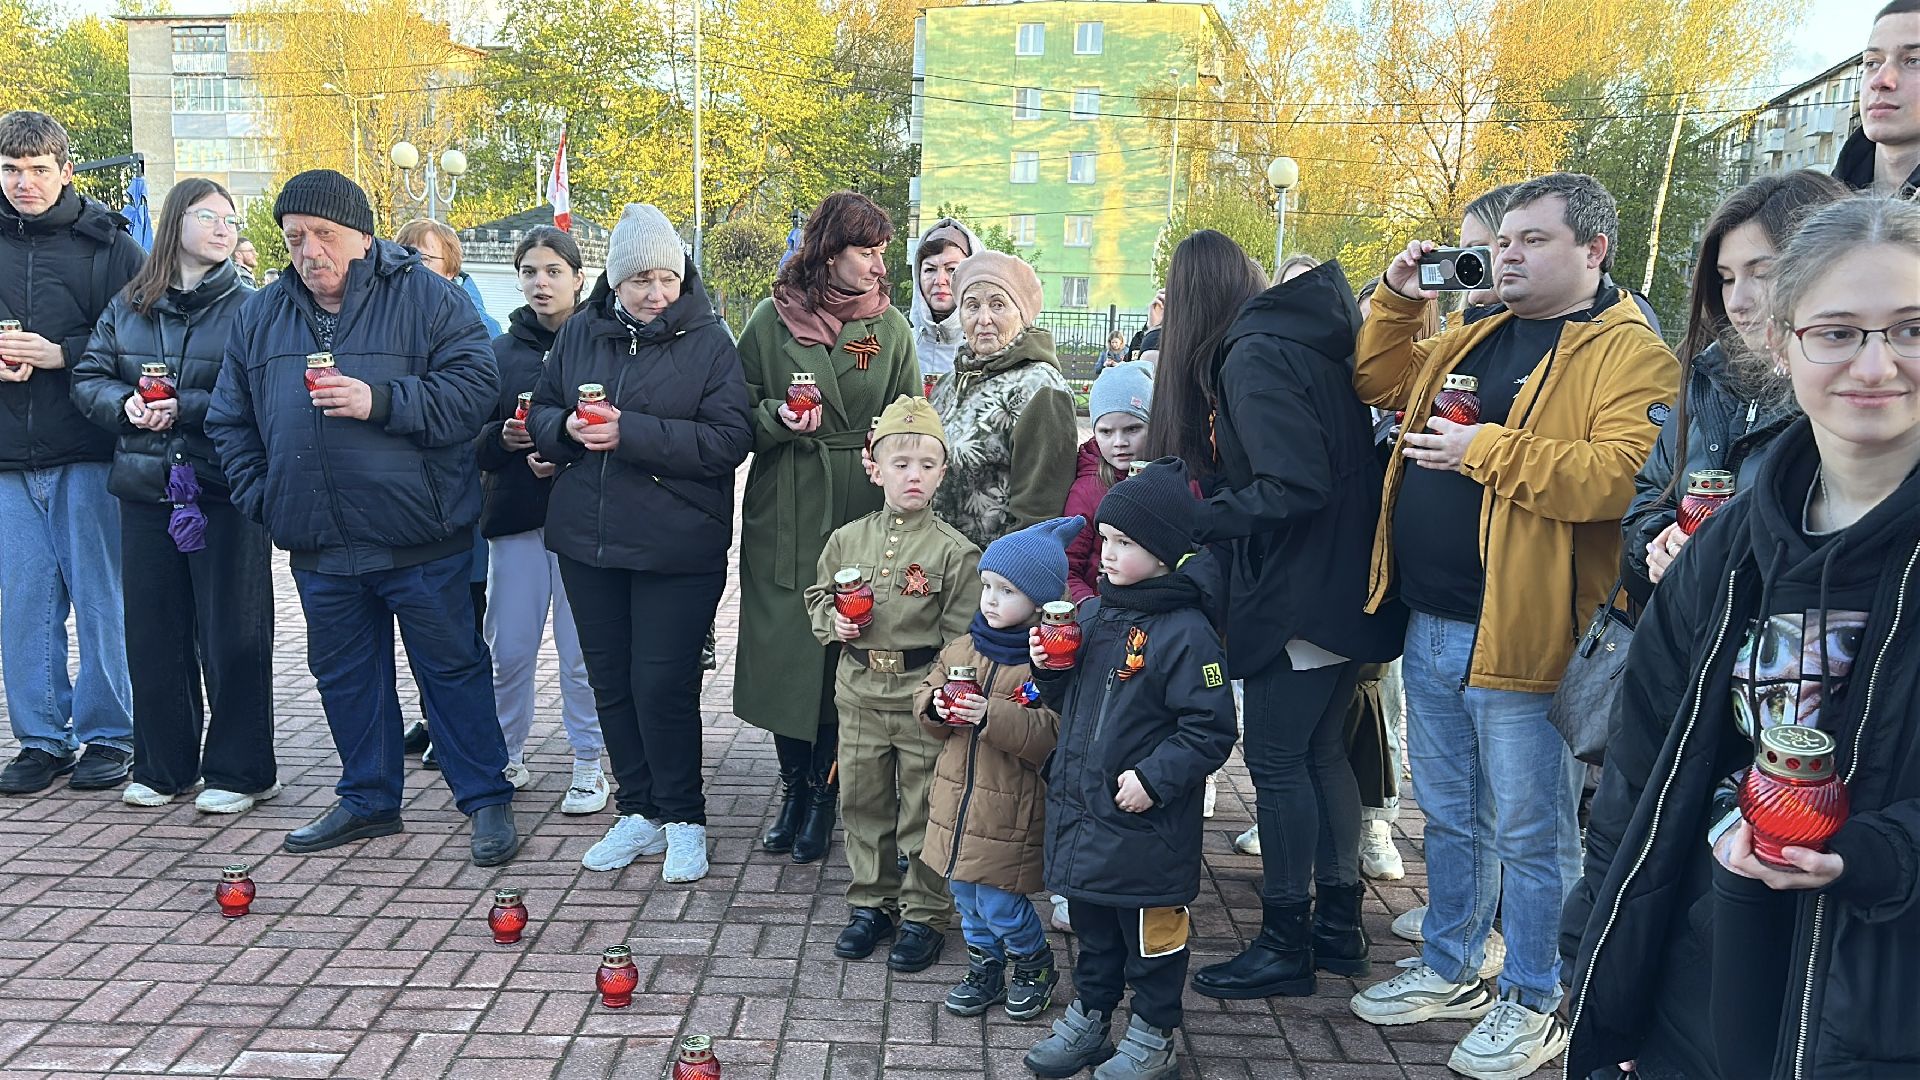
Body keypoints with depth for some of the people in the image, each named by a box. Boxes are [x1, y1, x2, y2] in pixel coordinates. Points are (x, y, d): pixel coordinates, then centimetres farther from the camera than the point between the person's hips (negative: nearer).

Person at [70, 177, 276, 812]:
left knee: (232, 635, 2)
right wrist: (126, 404, -7)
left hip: (225, 493, -4)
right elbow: (89, 378, 12)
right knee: (153, 633, 11)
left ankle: (238, 772, 14)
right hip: (146, 493, 5)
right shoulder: (127, 307, 12)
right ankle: (163, 767, 25)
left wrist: (186, 408, -18)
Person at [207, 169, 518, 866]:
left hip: (421, 543, -5)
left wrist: (379, 401, -23)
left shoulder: (426, 298, -4)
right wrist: (262, 499, 6)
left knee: (453, 669, 4)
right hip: (320, 547, 6)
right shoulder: (260, 316, 12)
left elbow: (476, 388, -15)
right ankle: (368, 800, 31)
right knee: (345, 676, 15)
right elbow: (231, 421, 17)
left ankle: (487, 800, 16)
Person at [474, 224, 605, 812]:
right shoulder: (501, 351, 10)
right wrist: (501, 438, -10)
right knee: (509, 650, 9)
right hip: (514, 519, 3)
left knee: (581, 653, 1)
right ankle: (507, 757, 27)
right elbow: (471, 441, 11)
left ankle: (588, 764, 16)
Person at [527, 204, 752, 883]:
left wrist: (631, 432, -22)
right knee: (610, 681, 12)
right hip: (588, 541, 5)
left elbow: (729, 439, -15)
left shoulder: (708, 342, -5)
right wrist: (566, 428, -11)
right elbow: (540, 413, 13)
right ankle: (639, 813, 28)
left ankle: (683, 821, 18)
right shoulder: (579, 334, 8)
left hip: (676, 546, -5)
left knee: (663, 686, -2)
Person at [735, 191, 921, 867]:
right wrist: (779, 420, -16)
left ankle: (823, 796, 21)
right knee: (782, 650, 3)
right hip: (783, 515, 0)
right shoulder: (772, 318, 2)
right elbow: (740, 414, 4)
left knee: (844, 655, 4)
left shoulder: (890, 327, 5)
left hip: (862, 517, 0)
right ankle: (793, 786, 24)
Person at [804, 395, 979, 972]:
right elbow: (818, 594, 18)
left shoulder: (953, 551, -8)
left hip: (923, 695, -4)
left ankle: (925, 915, 20)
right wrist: (832, 620, -4)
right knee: (862, 801, 14)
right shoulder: (847, 539, 3)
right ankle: (871, 903, 31)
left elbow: (961, 636, -7)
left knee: (924, 810, 5)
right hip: (859, 691, 4)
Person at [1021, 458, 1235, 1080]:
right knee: (1092, 925, 22)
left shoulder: (1185, 632, -18)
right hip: (1079, 809, 7)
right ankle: (1088, 1018, 38)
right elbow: (1068, 702, 16)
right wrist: (1048, 668, -3)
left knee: (1150, 934, 9)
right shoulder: (1092, 614, 6)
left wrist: (1154, 779, -21)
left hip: (1144, 825, -7)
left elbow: (1210, 730, -19)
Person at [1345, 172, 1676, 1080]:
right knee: (1448, 816, 20)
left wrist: (1487, 450, -23)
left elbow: (1620, 474, -24)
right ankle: (1450, 971, 36)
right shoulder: (1474, 341, 15)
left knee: (1527, 833, 6)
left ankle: (1532, 1004, 23)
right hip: (1430, 627, 8)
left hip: (1519, 633, -8)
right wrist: (1398, 299, 12)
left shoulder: (1628, 353, -9)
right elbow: (1383, 383, 27)